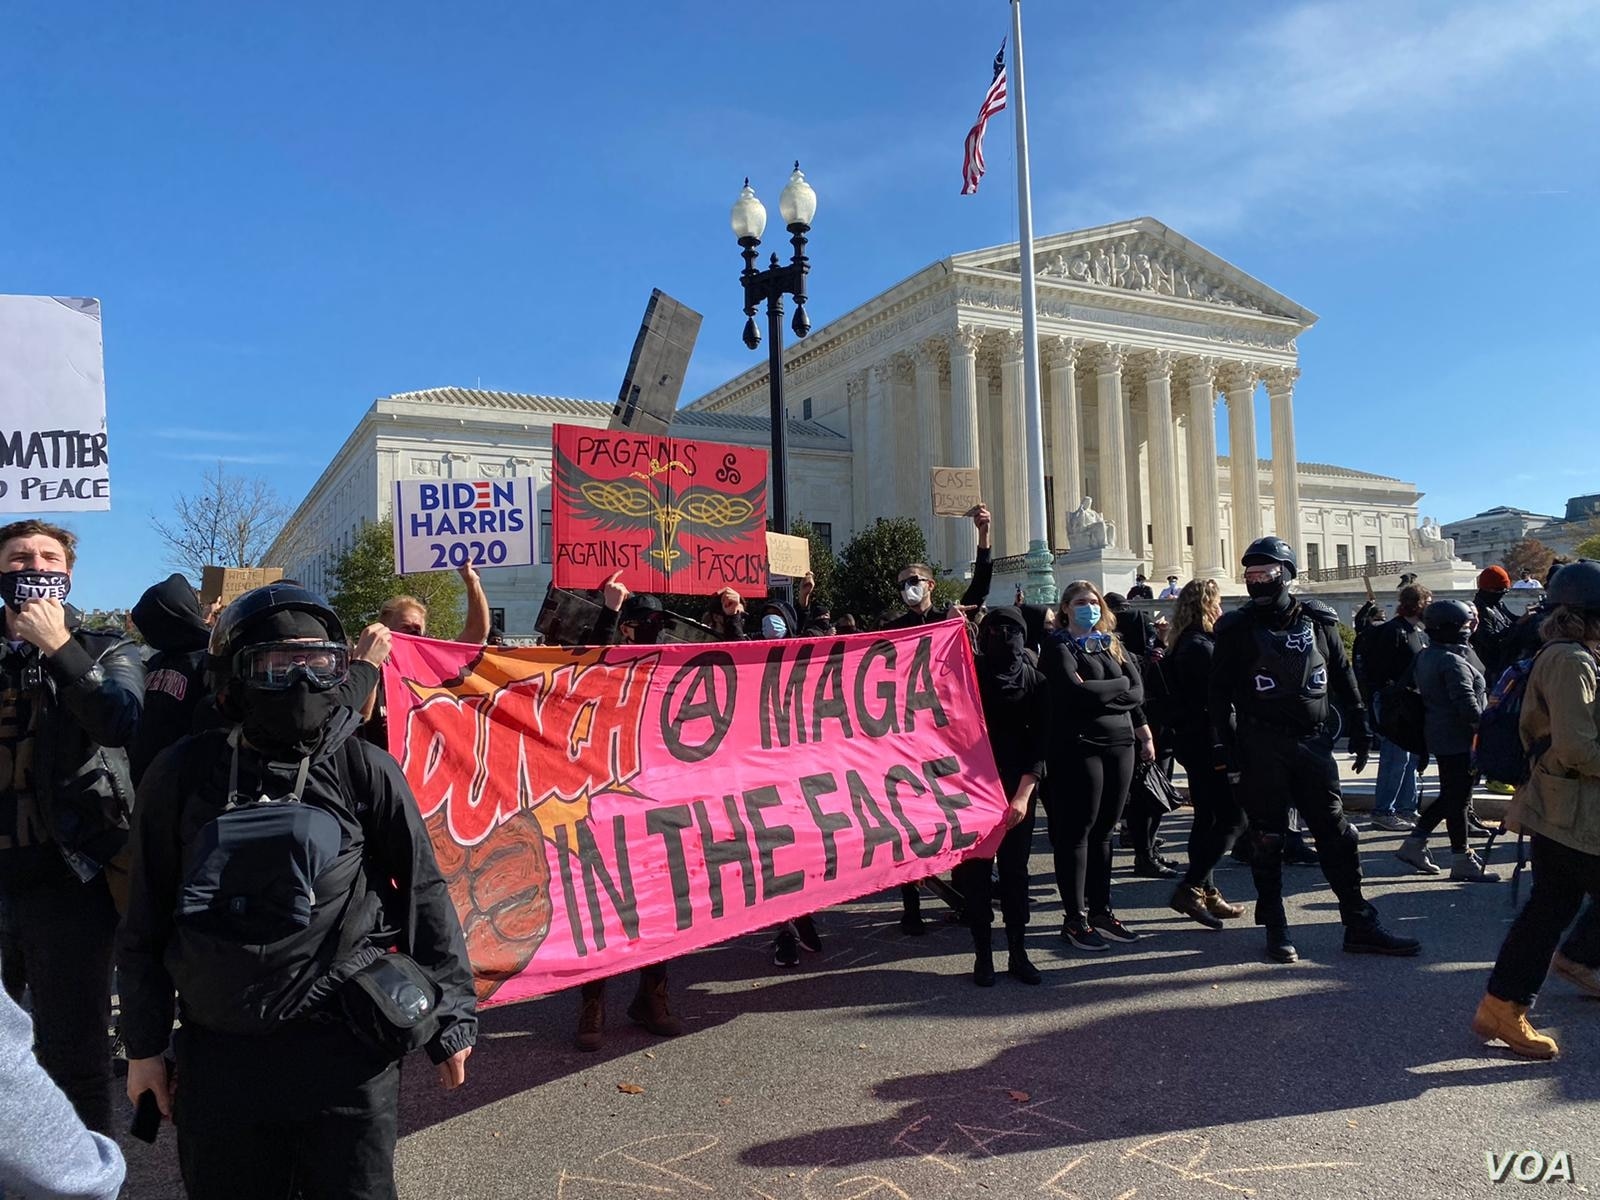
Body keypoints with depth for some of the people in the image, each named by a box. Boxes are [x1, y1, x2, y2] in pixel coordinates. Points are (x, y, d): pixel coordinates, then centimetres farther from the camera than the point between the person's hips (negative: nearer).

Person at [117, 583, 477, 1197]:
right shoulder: (184, 774, -1)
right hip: (219, 1049, 2)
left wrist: (450, 1020, 0)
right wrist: (145, 1045, 10)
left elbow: (423, 895, -1)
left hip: (346, 1047, -2)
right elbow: (148, 917, 7)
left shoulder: (364, 771, -5)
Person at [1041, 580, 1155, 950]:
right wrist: (1120, 685, -5)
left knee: (1103, 830, 11)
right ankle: (1075, 918, 4)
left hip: (1119, 742, 6)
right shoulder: (1058, 648, -1)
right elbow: (1075, 690, -17)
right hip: (1078, 746, -6)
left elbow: (1137, 692, 8)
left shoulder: (1114, 645, 17)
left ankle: (1100, 910, 20)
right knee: (1076, 831, -2)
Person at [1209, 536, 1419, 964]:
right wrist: (1225, 745, -8)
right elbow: (1220, 693, -1)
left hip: (1312, 741, 3)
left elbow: (1343, 676, 14)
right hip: (1261, 747, -2)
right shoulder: (1237, 629, -1)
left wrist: (1359, 728, 12)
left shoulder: (1318, 620, 6)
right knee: (1268, 840, 4)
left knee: (1336, 833, 7)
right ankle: (1276, 931, 14)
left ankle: (1360, 926, 17)